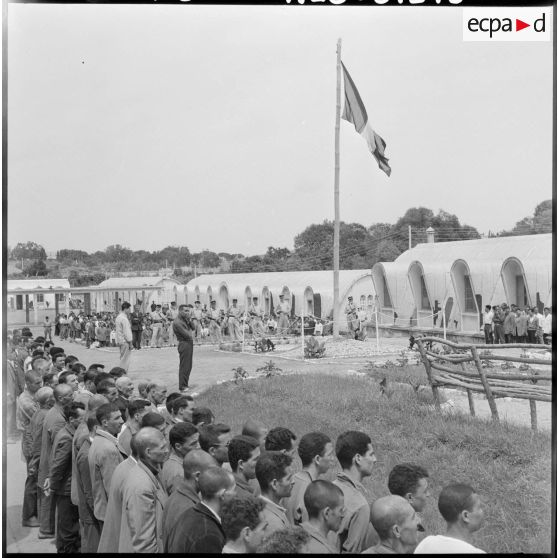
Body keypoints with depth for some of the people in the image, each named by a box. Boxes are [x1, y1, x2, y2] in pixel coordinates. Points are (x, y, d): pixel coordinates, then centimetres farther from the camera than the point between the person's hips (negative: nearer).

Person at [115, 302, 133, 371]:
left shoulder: (118, 317, 13)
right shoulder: (124, 319, -18)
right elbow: (127, 332, -18)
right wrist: (130, 343, -14)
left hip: (120, 341, 10)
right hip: (125, 341, -10)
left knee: (122, 358, 16)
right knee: (125, 360, -6)